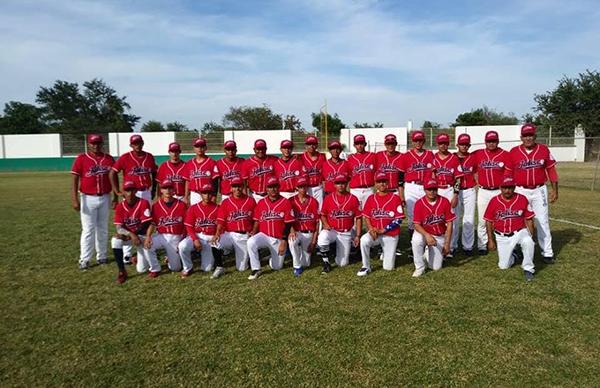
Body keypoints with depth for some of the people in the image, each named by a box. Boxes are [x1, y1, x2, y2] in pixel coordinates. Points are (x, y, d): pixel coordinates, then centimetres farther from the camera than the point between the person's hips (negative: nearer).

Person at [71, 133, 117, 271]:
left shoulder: (109, 159, 4)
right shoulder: (81, 159, -4)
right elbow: (74, 180, -7)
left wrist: (116, 197, 5)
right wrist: (75, 200, -15)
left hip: (105, 198, 3)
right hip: (88, 199, -3)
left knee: (103, 229, 12)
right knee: (88, 230, -2)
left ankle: (102, 256, 23)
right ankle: (84, 260, 5)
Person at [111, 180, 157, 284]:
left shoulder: (144, 203, -17)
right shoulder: (120, 207, -8)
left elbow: (146, 225, -20)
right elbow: (119, 227, -13)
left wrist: (129, 235, -27)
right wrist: (131, 234, -32)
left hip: (142, 235, -3)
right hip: (128, 234, 3)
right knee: (115, 241, -29)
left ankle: (155, 268, 12)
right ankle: (122, 272, -12)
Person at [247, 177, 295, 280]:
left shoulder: (285, 202, -6)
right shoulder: (261, 203, 4)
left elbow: (288, 224, -8)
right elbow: (257, 221, 9)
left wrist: (284, 242, -12)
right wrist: (253, 233, -9)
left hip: (279, 239, -2)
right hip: (264, 235, 2)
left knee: (276, 267, 0)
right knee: (251, 242, -30)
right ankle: (256, 269, -14)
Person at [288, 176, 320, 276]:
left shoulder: (314, 202, -2)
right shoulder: (291, 201, -2)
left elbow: (317, 222, 0)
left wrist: (314, 241, -5)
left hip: (309, 234, 1)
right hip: (296, 232, -1)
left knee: (306, 264, -2)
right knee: (292, 241, -37)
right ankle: (297, 266, -14)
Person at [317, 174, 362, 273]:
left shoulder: (353, 199, -5)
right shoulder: (328, 198, -3)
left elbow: (358, 218, 0)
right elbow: (323, 215, 8)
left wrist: (358, 236, -4)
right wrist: (325, 224, -13)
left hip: (346, 233, 0)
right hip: (331, 230, 0)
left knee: (342, 263, -1)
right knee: (322, 238, -36)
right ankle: (326, 264, -13)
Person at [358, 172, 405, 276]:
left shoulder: (395, 198, -7)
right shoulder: (371, 198, 2)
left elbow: (398, 219, -10)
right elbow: (366, 216, 4)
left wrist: (382, 230, -15)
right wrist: (371, 229, -15)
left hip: (391, 235, -1)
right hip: (374, 232, 2)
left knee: (388, 267, 1)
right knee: (364, 240, -34)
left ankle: (389, 253, 36)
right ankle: (366, 267, -13)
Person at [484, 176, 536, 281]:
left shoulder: (522, 199, -6)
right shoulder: (494, 201, -6)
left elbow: (529, 219, 0)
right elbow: (489, 221, 1)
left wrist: (531, 237, -5)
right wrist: (490, 240, 1)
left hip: (519, 232, -1)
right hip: (502, 237, 1)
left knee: (528, 242, -36)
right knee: (503, 266, 1)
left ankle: (528, 269, -14)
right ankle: (512, 255, 36)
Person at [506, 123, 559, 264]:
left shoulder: (544, 150, -2)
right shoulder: (514, 152, -4)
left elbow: (551, 170, 3)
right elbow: (508, 173, 2)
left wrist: (555, 190, 1)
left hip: (539, 191, 0)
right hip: (520, 191, 0)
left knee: (543, 222, 5)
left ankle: (547, 253, 14)